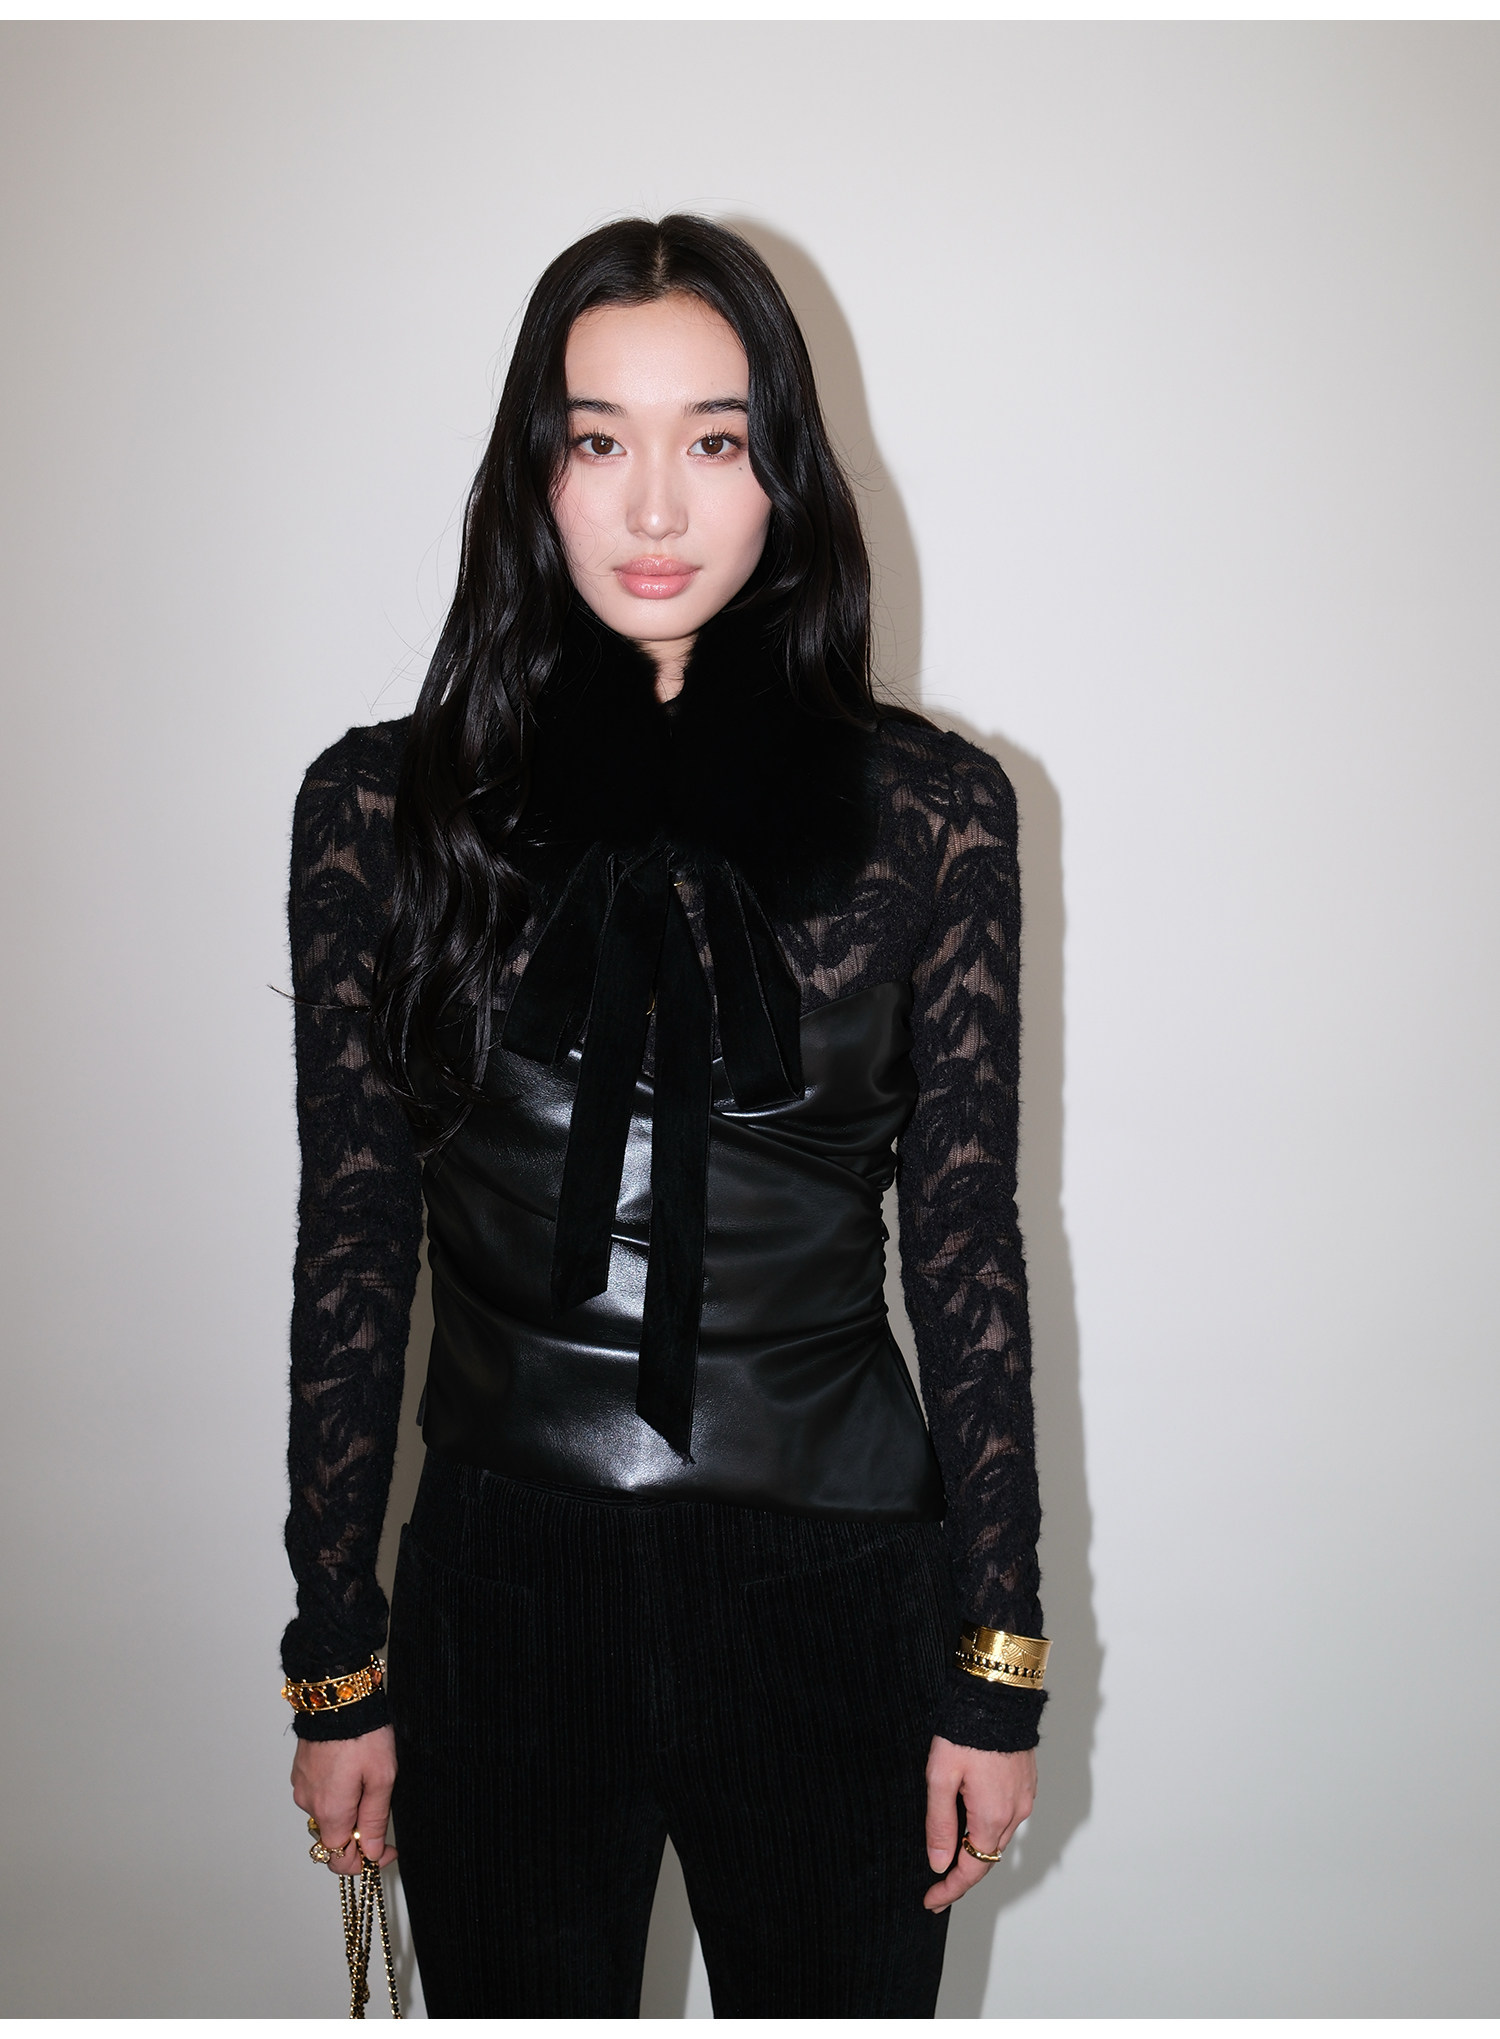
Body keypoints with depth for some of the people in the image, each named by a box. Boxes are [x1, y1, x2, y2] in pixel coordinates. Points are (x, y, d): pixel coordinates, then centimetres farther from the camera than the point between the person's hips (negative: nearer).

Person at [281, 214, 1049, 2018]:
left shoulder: (930, 814, -4)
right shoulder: (386, 808, -3)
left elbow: (967, 1250, -1)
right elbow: (351, 1254, 0)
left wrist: (999, 1667, 0)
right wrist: (334, 1666, 3)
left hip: (836, 1597, 0)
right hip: (503, 1596, 1)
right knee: (518, 1996, 19)